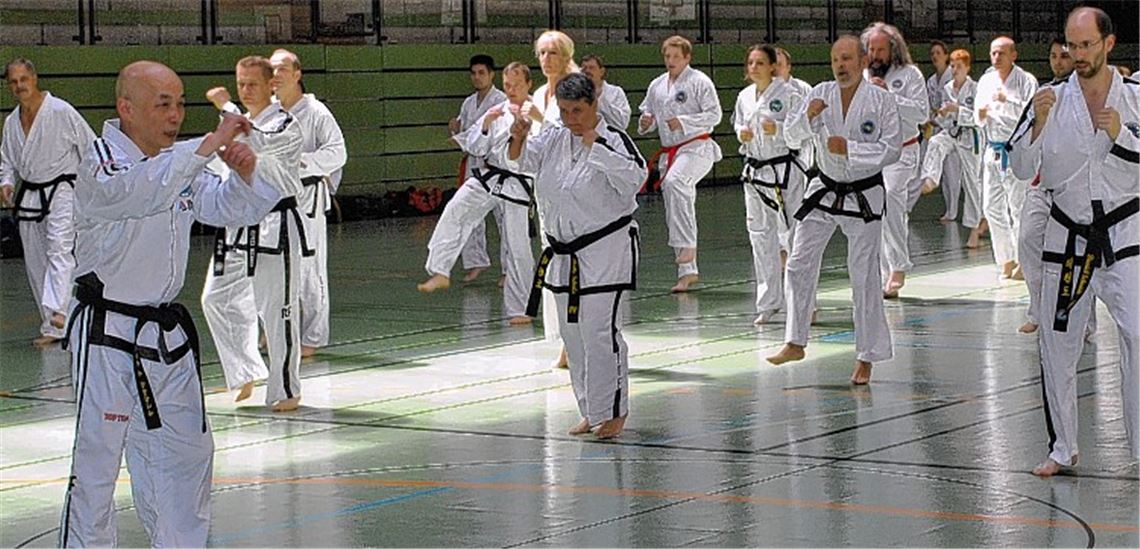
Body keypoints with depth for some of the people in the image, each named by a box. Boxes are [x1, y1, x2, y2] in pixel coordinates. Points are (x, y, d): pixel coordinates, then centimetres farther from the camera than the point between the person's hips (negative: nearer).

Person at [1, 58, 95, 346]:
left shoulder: (61, 112, -12)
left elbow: (92, 149, -7)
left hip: (61, 192, -7)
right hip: (29, 197, 7)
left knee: (60, 250, -25)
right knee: (36, 264, 10)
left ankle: (57, 315, -39)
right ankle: (52, 326, 19)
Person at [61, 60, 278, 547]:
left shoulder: (179, 162, 10)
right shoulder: (100, 164, -14)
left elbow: (233, 208, 9)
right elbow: (138, 191, -36)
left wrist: (246, 174, -13)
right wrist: (208, 146, -40)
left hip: (167, 332, 8)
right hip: (107, 335, -8)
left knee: (187, 452, 17)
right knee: (96, 458, -5)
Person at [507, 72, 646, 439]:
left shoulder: (613, 140, -10)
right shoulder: (554, 140, 7)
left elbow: (634, 179, -25)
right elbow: (521, 158, -4)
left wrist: (596, 147, -29)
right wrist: (518, 137, -25)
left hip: (605, 250, -7)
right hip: (564, 253, 7)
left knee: (600, 332, -9)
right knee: (572, 334, 11)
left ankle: (613, 411, 3)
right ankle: (591, 412, 22)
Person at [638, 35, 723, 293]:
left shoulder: (699, 82, -6)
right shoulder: (657, 86, 11)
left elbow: (714, 115, -10)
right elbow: (647, 111, 20)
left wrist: (683, 122, -20)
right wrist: (646, 122, -4)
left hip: (696, 148, -7)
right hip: (669, 152, 7)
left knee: (675, 181, -37)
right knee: (674, 215, 7)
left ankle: (687, 244, -31)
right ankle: (687, 271, 16)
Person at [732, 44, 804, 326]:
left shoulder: (788, 94, -9)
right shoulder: (744, 97, 8)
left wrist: (778, 129, -24)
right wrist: (741, 133, 0)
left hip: (784, 169, -6)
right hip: (755, 171, 6)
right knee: (761, 236, 9)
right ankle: (769, 303, 18)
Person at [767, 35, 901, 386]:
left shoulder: (881, 100, -11)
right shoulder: (821, 94, -2)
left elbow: (891, 149, -15)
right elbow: (792, 132, -5)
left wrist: (849, 148, -24)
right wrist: (808, 116, -25)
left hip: (864, 196, -4)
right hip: (825, 192, 4)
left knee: (864, 276, -1)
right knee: (799, 265, 5)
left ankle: (866, 358, 8)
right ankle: (795, 343, 18)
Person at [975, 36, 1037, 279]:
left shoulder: (1026, 81, -6)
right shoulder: (986, 81, 12)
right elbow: (978, 120, 13)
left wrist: (1007, 101, -25)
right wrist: (981, 114, -9)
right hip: (993, 150, 6)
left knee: (1019, 208, -7)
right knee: (992, 207, 7)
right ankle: (1007, 260, 18)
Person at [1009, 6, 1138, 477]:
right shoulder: (1053, 99, 0)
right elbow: (1022, 169, -1)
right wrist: (1039, 124, -16)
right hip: (1067, 235, 2)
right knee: (1057, 344, 7)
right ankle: (1063, 450, 22)